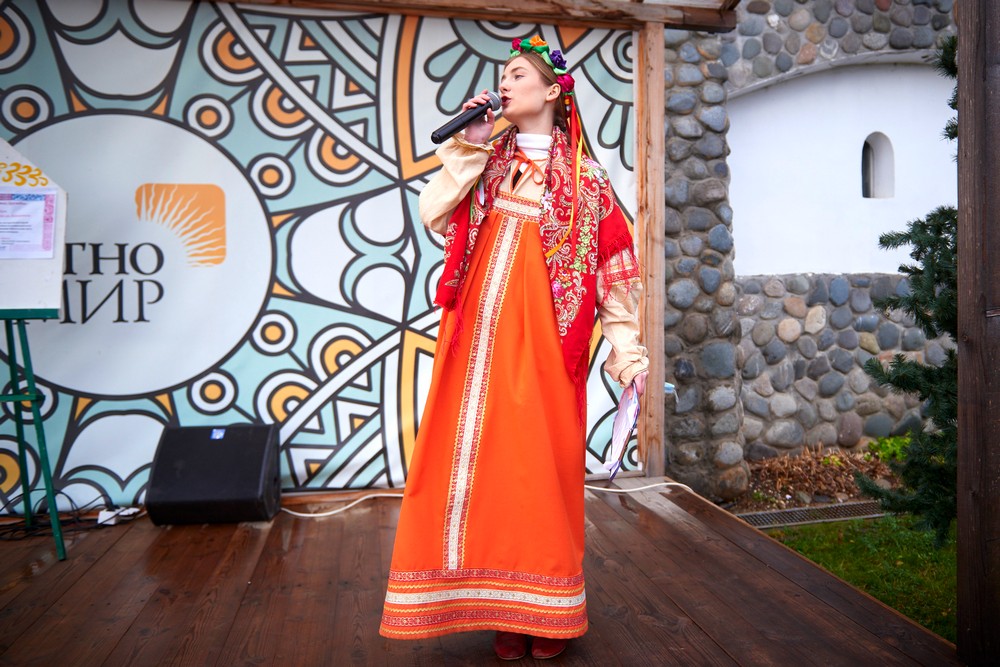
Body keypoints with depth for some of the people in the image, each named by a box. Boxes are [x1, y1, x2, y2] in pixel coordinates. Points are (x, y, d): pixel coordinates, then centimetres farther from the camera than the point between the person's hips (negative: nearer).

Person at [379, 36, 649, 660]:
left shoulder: (585, 176, 7)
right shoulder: (487, 157, 17)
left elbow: (613, 267, 2)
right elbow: (434, 215, 4)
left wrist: (627, 350, -3)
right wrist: (467, 146, 1)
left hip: (543, 340, -2)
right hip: (481, 338, 3)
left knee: (542, 462, 0)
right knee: (487, 459, 2)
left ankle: (547, 610, 16)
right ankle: (506, 608, 16)